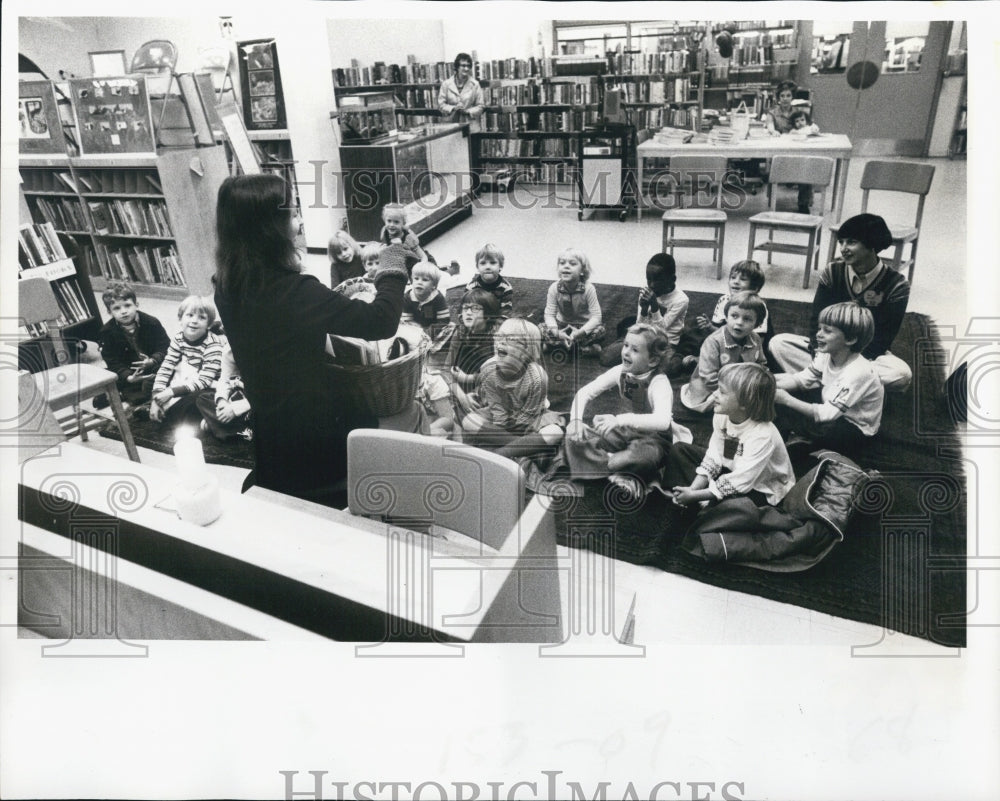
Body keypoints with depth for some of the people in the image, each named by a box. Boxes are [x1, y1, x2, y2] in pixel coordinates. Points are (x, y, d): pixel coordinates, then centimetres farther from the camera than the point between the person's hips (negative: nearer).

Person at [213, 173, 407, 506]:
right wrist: (392, 270, -13)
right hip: (323, 434, -7)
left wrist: (335, 298, 11)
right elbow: (382, 321, -27)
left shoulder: (229, 288, -5)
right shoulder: (292, 291, -29)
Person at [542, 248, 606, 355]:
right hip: (562, 325, 2)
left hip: (584, 325, -2)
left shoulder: (588, 288, -21)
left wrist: (580, 332, -34)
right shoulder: (554, 288, -17)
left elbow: (596, 316, -21)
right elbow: (549, 314, -15)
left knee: (599, 330, -28)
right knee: (542, 329, -20)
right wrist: (557, 333, -33)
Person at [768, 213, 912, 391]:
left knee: (902, 374, -34)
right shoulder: (833, 272, -6)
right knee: (779, 343, -21)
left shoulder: (896, 286, -12)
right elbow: (817, 320, -8)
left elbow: (883, 338, -13)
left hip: (869, 355, -2)